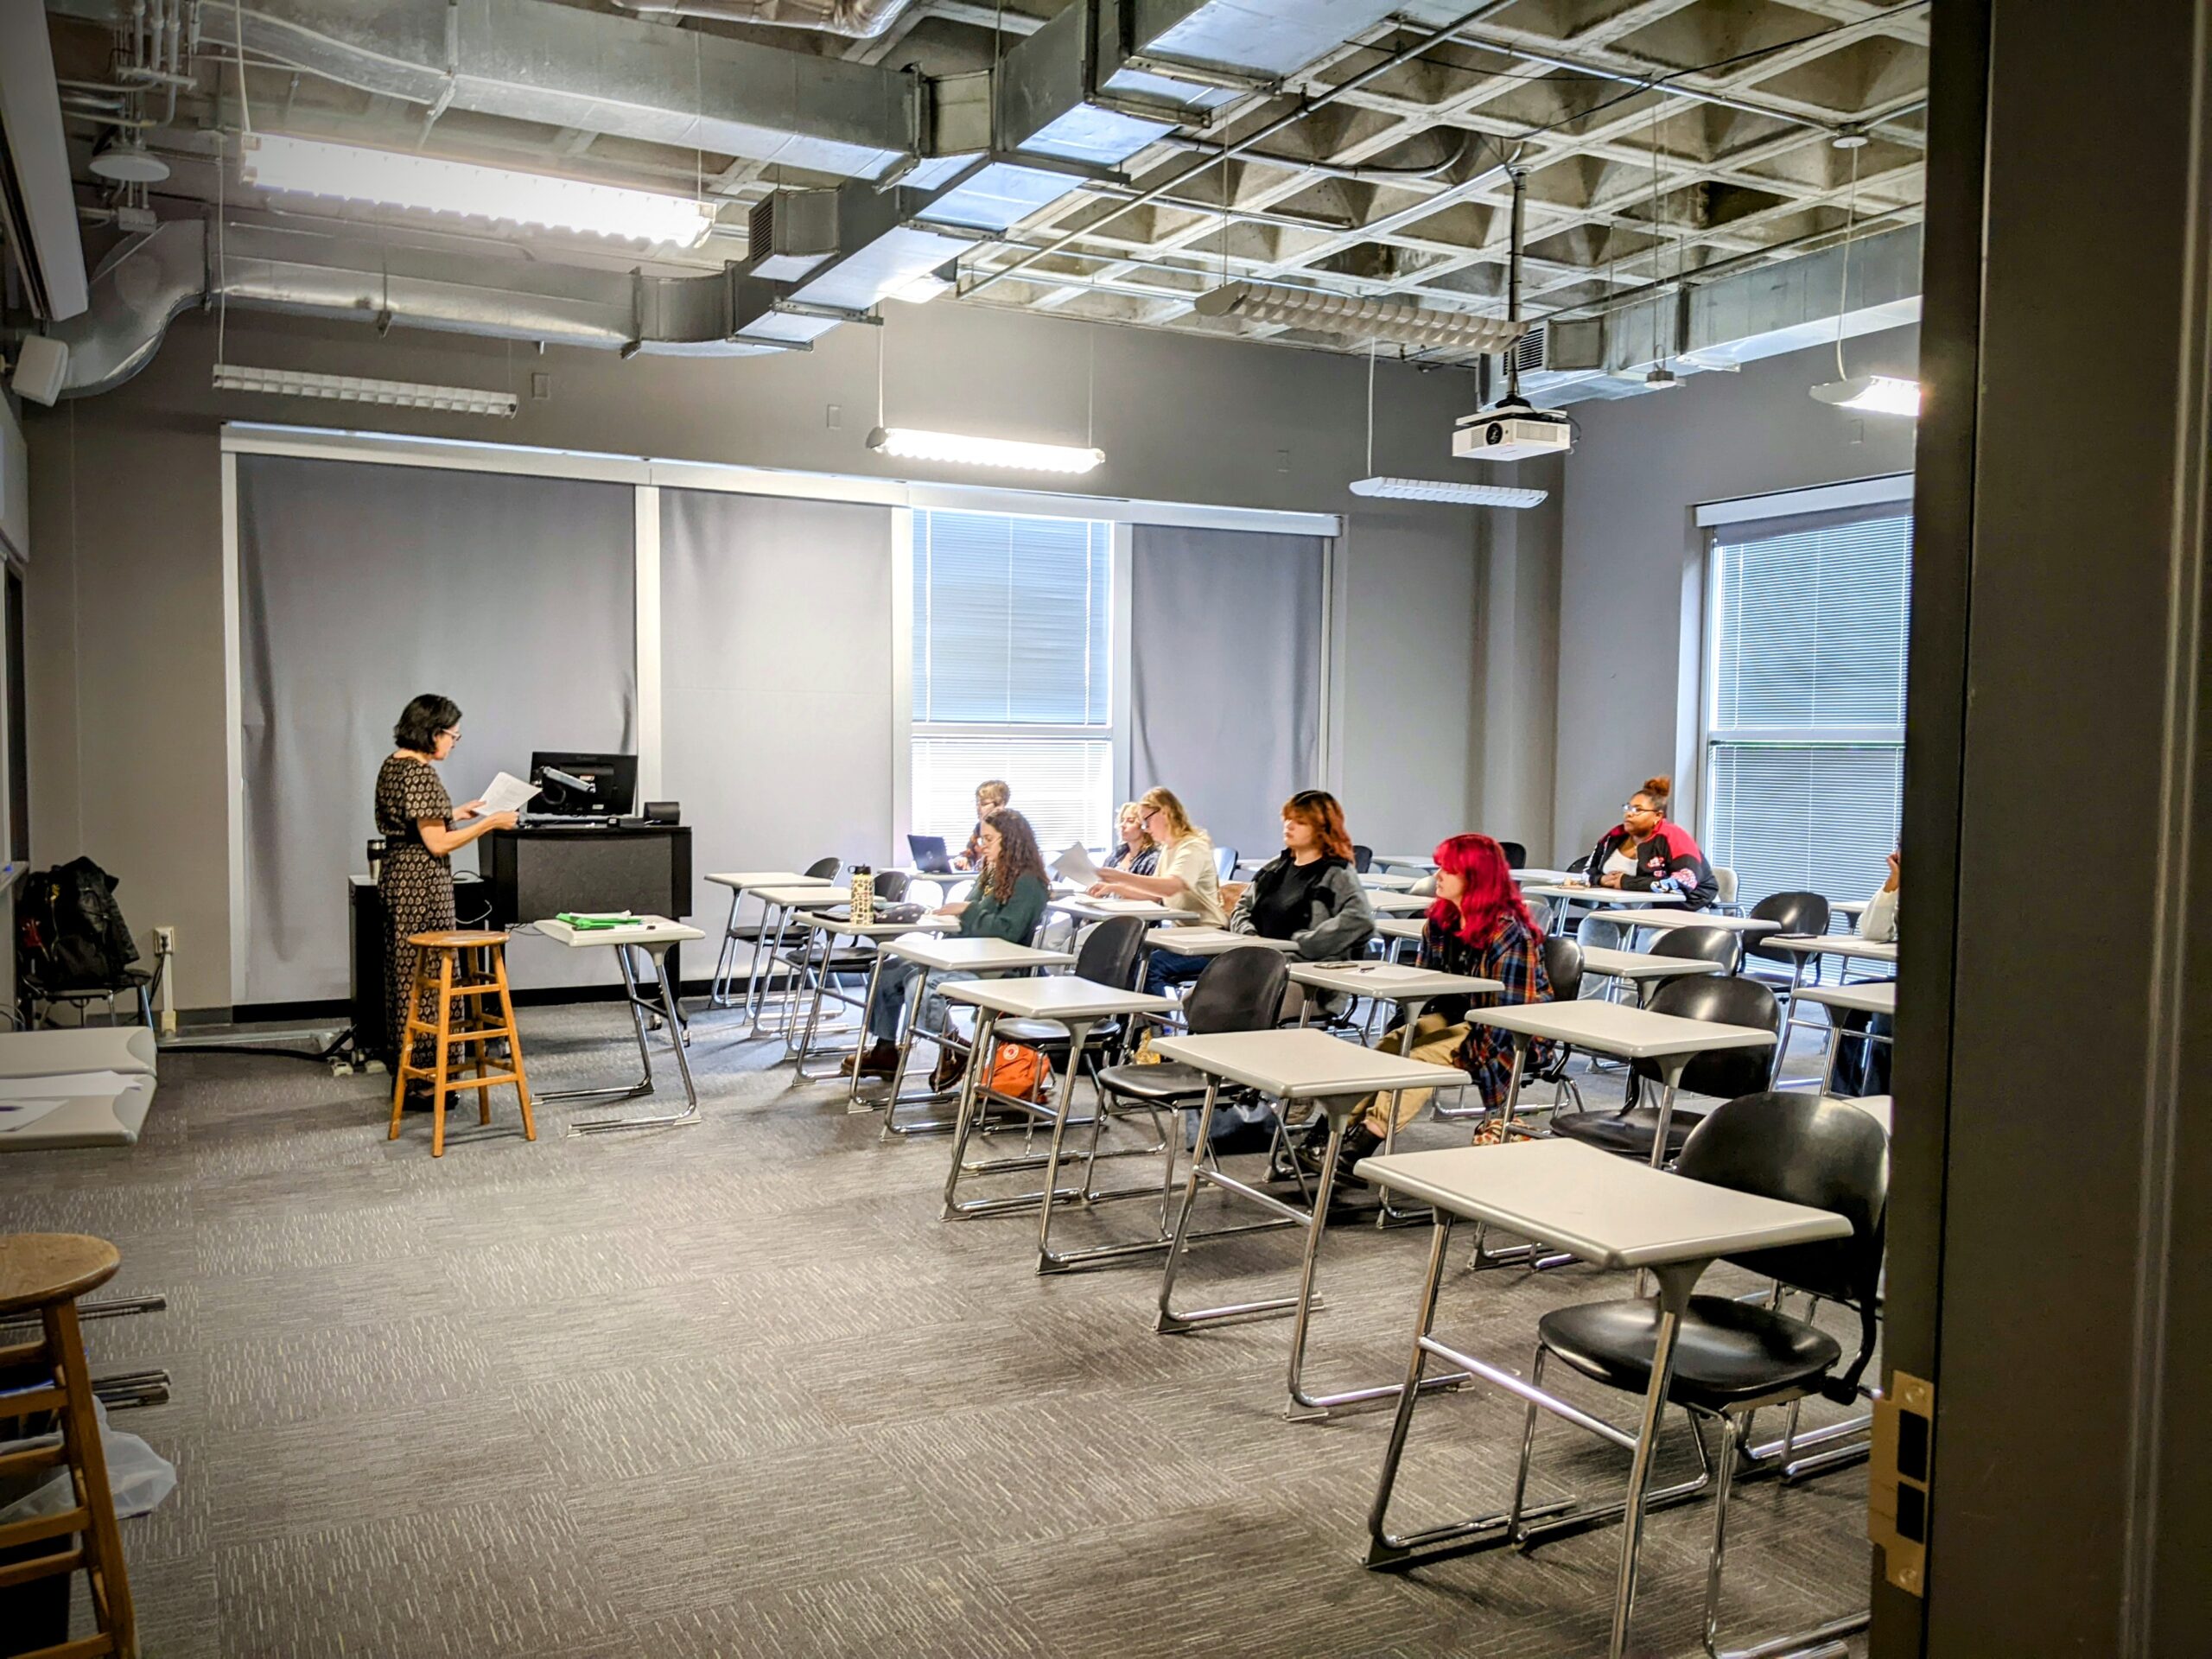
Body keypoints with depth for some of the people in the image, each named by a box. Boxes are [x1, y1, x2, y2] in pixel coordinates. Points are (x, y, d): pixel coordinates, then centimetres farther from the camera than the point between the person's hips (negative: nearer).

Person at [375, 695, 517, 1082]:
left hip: (397, 876, 10)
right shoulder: (421, 774, -19)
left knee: (403, 973, 15)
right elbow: (437, 844, -20)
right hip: (422, 882, -10)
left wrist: (455, 813, 20)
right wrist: (490, 823, -14)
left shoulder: (392, 764, 11)